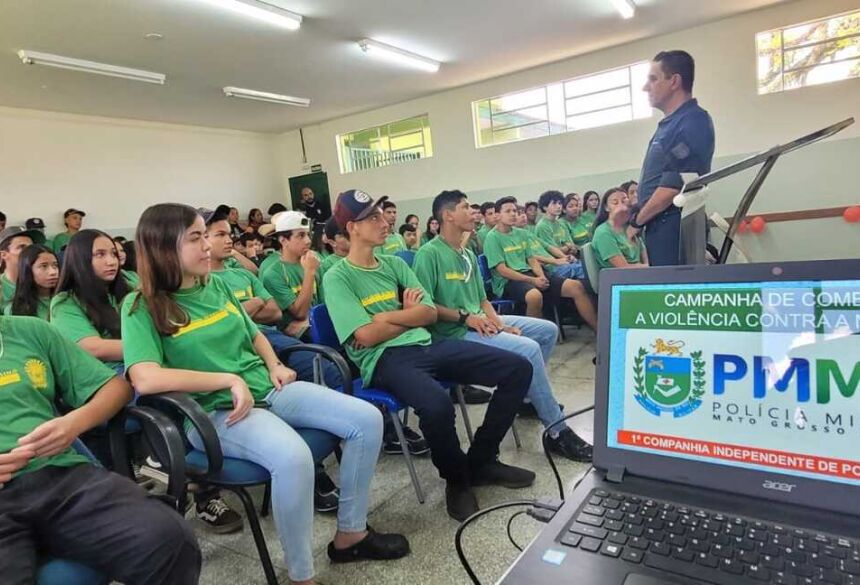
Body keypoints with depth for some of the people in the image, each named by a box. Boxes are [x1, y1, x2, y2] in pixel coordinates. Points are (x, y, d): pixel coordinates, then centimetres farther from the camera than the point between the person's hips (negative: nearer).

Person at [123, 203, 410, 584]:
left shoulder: (215, 286, 12)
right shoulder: (143, 307, -7)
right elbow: (146, 379, -23)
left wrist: (274, 364, 5)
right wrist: (229, 380, -20)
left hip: (266, 389, 7)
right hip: (214, 412, -7)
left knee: (368, 420, -7)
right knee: (293, 457, -37)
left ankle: (350, 534, 10)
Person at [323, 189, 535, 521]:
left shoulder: (394, 264, 18)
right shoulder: (337, 277, -2)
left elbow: (430, 313, 10)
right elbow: (367, 335, -13)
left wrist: (389, 316, -6)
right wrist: (407, 313, 1)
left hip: (425, 345, 7)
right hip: (385, 359, -7)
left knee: (518, 368, -4)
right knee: (436, 404, -39)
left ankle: (481, 461, 10)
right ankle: (456, 477, -5)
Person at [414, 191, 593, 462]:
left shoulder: (468, 255, 18)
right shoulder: (428, 254, -11)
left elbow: (482, 299, 17)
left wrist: (498, 321, -2)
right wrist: (464, 316, -21)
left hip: (480, 323, 10)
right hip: (455, 333, -10)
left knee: (548, 329, 8)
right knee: (529, 349, -25)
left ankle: (530, 395, 18)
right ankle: (557, 432, -14)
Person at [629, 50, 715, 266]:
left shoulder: (692, 122, -13)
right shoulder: (670, 124, 18)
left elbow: (674, 185, -20)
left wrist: (637, 222, -11)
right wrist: (641, 219, 11)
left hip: (674, 225, -9)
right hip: (662, 224, 9)